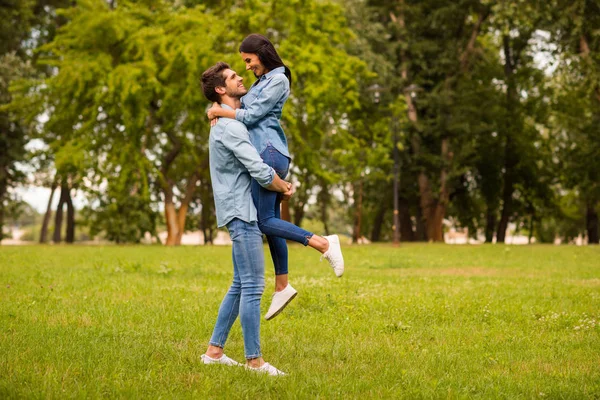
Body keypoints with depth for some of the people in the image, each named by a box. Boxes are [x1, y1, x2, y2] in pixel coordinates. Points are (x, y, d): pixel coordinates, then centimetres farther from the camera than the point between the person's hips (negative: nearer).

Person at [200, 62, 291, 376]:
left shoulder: (227, 123, 18)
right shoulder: (231, 126, -15)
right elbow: (261, 172, -20)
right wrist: (284, 188, 0)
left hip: (242, 213, 10)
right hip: (242, 212, -10)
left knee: (240, 285, 13)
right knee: (252, 286, -9)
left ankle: (214, 350, 17)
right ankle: (254, 360, -6)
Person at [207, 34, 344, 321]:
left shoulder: (277, 80, -8)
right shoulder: (262, 81, 21)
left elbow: (251, 116, -13)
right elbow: (244, 108, 19)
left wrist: (220, 111, -3)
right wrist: (220, 113, -1)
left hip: (268, 153, -10)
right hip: (265, 155, 10)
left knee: (266, 221, -13)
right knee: (271, 221, 11)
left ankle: (324, 243, -16)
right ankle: (282, 286, 16)